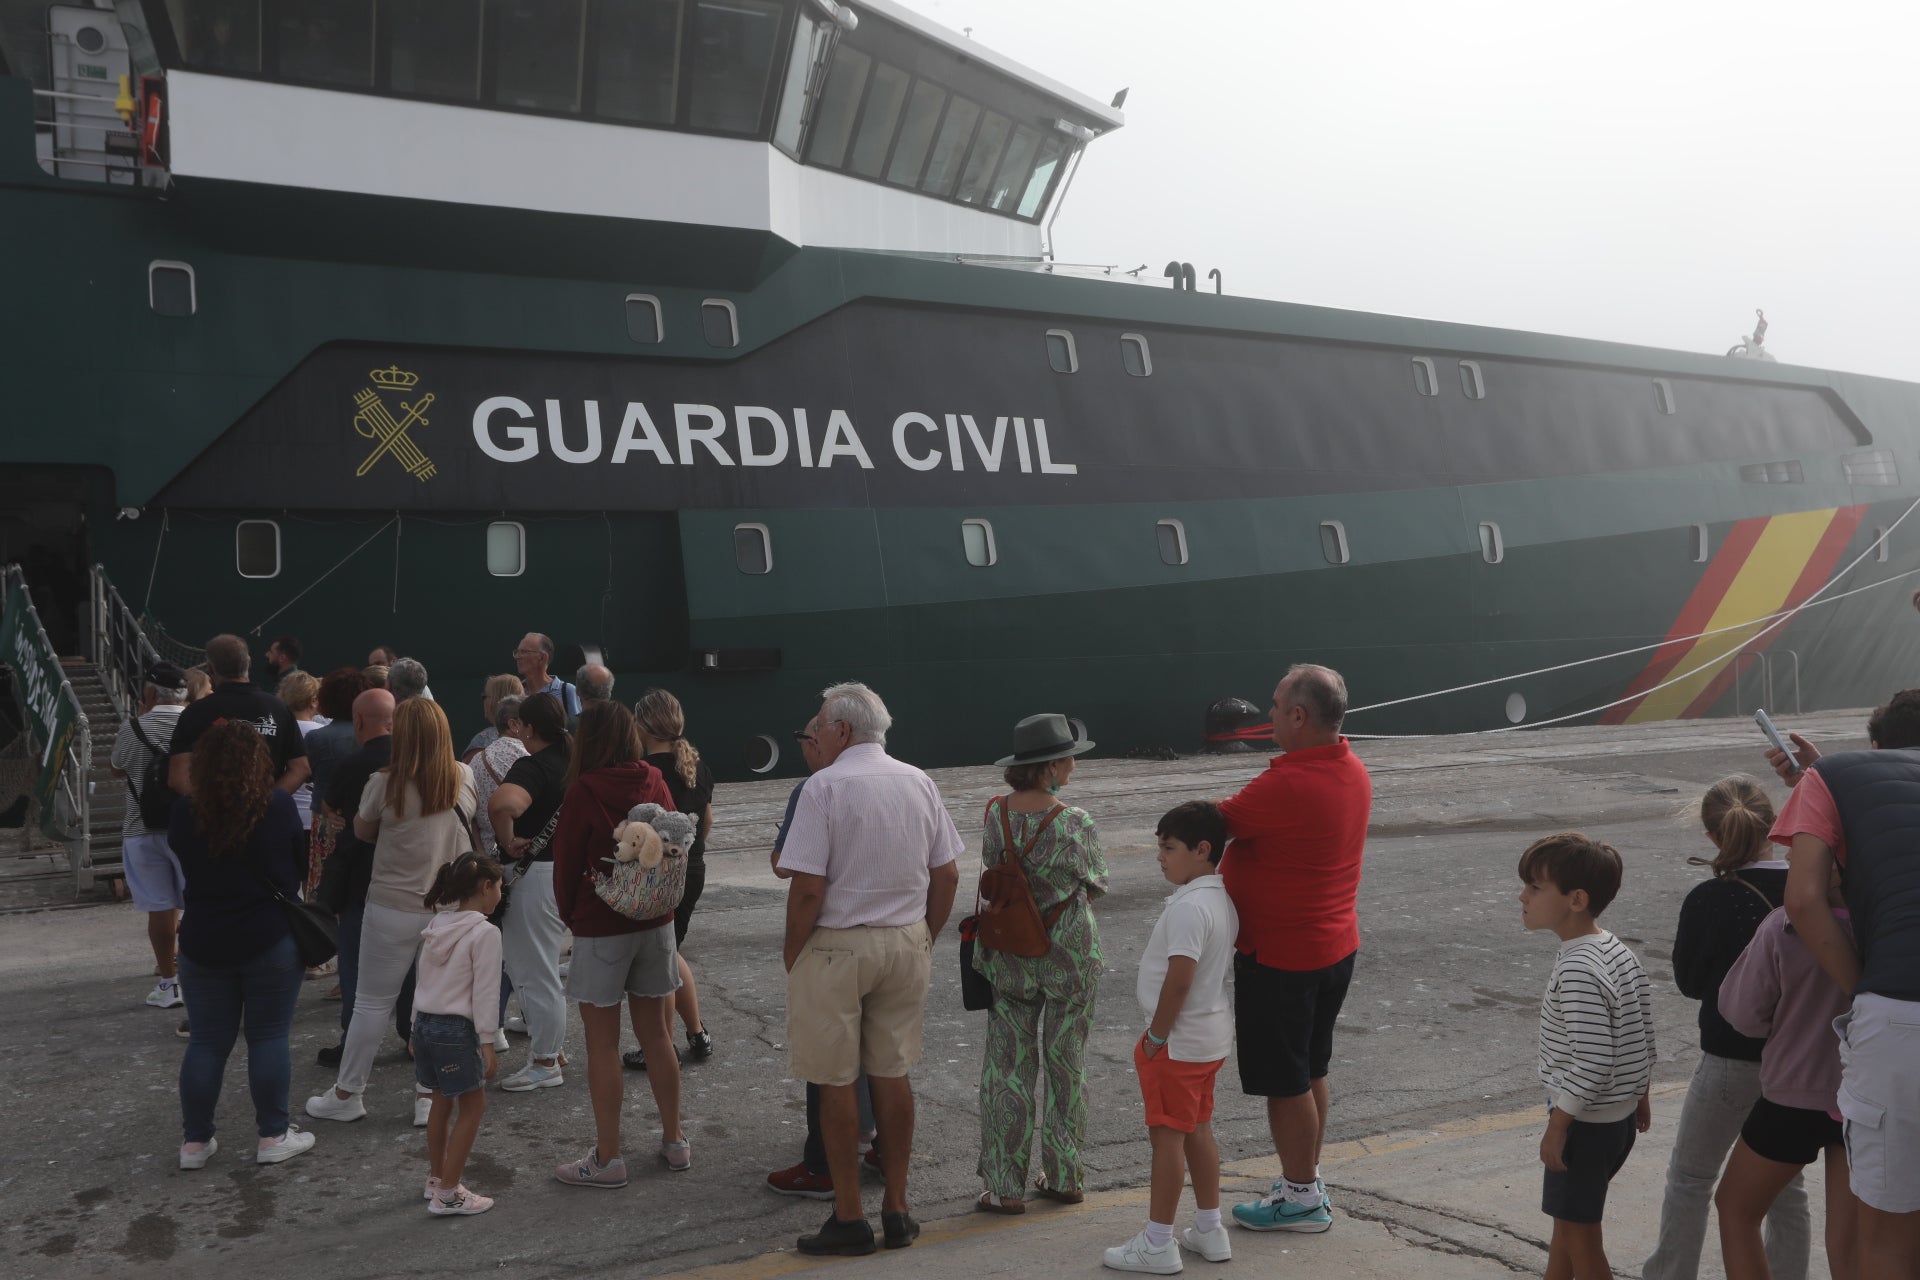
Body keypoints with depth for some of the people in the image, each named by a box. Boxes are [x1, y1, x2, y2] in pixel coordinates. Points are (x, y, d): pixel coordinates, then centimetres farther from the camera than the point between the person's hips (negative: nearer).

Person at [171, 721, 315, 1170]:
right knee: (269, 1037, 6)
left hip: (203, 943, 2)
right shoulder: (279, 807, -10)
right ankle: (273, 1136, 11)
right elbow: (300, 868, 2)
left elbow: (182, 863, 12)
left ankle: (194, 1141, 18)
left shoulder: (184, 814, -5)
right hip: (272, 940, -2)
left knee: (207, 1041, 11)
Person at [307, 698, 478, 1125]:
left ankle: (347, 1094, 23)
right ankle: (429, 1096, 17)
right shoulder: (465, 778, -4)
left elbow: (362, 831, 4)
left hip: (394, 908, -3)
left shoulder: (386, 783, -13)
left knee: (372, 1002, 10)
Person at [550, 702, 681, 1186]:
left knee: (602, 1043, 5)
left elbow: (566, 865, -6)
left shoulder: (583, 793, -15)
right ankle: (674, 1141, 25)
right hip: (655, 923, 5)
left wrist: (571, 917, 10)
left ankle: (608, 1157, 12)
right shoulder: (655, 784, -1)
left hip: (601, 927, -5)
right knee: (656, 1033, 15)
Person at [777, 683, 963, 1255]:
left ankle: (849, 1219, 14)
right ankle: (896, 1209, 23)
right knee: (892, 1075, 14)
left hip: (837, 945, -5)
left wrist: (792, 953, -4)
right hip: (906, 941, 6)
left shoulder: (824, 786, -14)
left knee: (836, 1084, 6)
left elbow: (807, 887, -18)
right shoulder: (919, 782, 3)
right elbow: (947, 874, 7)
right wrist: (924, 939, 17)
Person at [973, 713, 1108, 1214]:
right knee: (1067, 1066, 14)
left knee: (1008, 1069, 10)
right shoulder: (1075, 823, -18)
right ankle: (1065, 1177, 25)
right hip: (1071, 954, -2)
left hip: (1009, 956, 2)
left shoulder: (995, 812, -9)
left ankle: (1005, 1186, 12)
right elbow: (1097, 885, -3)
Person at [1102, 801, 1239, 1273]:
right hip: (1212, 1035, 10)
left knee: (1168, 1136, 0)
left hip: (1178, 1041, -10)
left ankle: (1157, 1244, 10)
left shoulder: (1189, 907, -25)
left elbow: (1178, 981, -28)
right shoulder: (1222, 899, 6)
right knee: (1198, 1129, 19)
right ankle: (1209, 1231, 29)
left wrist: (1156, 1036, -16)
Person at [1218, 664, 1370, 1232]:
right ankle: (1306, 1179, 35)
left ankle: (1301, 1197, 18)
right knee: (1310, 1071, 21)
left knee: (1285, 1081, 6)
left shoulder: (1286, 785, -28)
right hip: (1335, 946, 9)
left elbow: (1216, 823, -17)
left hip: (1280, 955, -9)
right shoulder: (1353, 770, 1)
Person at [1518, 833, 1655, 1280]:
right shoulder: (1618, 951, 1)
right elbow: (1644, 1035, 10)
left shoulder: (1577, 970, -27)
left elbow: (1593, 1062, -29)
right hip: (1620, 1115, 9)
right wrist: (1640, 1096, 21)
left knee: (1580, 1234, 6)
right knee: (1566, 1219, 23)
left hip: (1585, 1122, -9)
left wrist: (1557, 1126, -20)